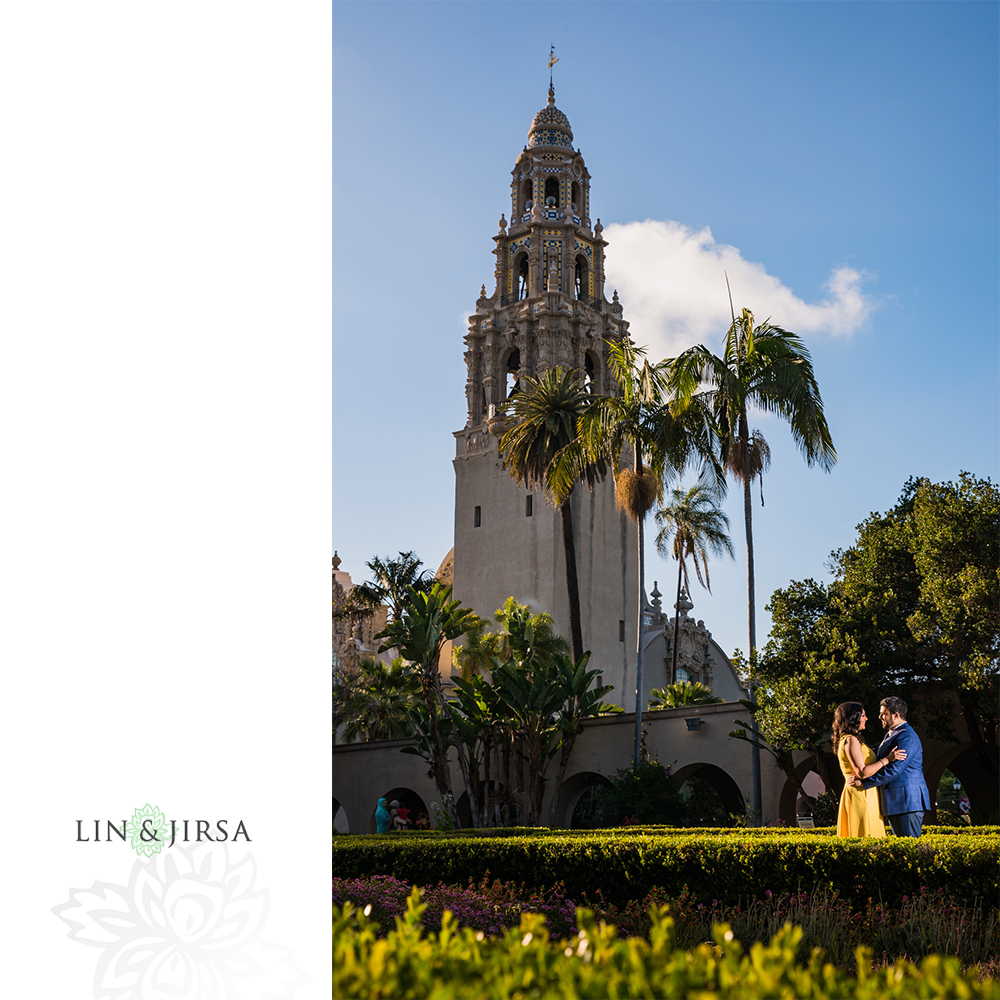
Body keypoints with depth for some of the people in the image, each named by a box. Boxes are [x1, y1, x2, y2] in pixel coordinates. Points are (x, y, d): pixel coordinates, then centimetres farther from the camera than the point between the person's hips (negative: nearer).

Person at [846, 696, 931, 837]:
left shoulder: (907, 737, -14)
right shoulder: (889, 735, 20)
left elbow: (894, 769, -22)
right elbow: (882, 764, 23)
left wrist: (863, 782, -19)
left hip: (907, 800, -10)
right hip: (894, 801, 10)